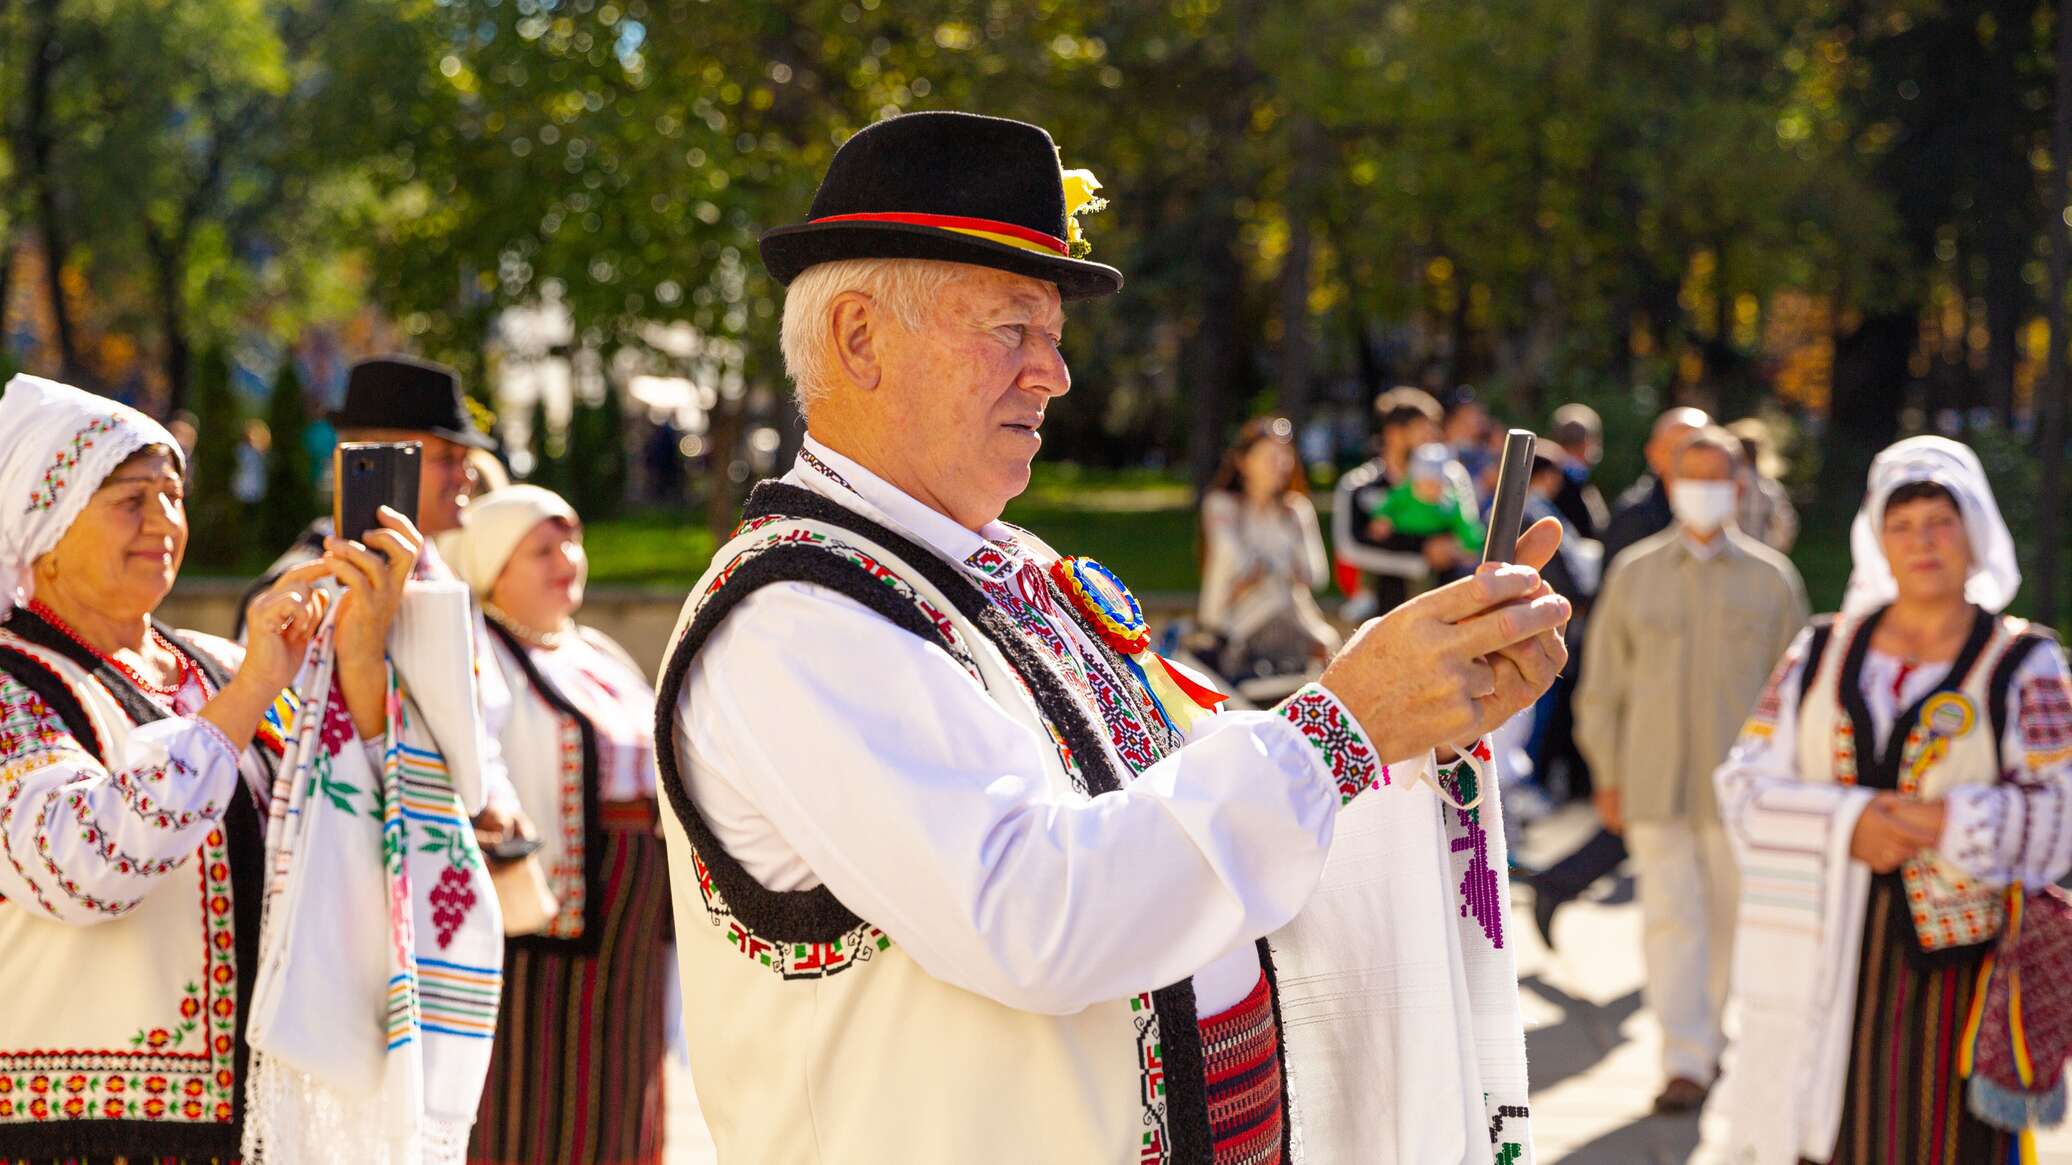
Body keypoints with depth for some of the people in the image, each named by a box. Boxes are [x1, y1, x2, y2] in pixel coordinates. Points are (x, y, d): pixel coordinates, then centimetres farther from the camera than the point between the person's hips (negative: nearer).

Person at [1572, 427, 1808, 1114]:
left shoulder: (1770, 578, 3)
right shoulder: (1635, 573, 6)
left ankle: (1715, 1037, 27)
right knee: (1669, 918, -7)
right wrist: (1607, 778, 7)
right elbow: (1603, 680, 10)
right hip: (1655, 783, 0)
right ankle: (1684, 1064, -8)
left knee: (1731, 917, 7)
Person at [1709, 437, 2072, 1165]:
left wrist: (1949, 825, -18)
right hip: (1826, 960, 2)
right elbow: (1744, 785, 4)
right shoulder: (1822, 653, 11)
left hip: (1955, 960, -2)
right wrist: (1846, 824, -12)